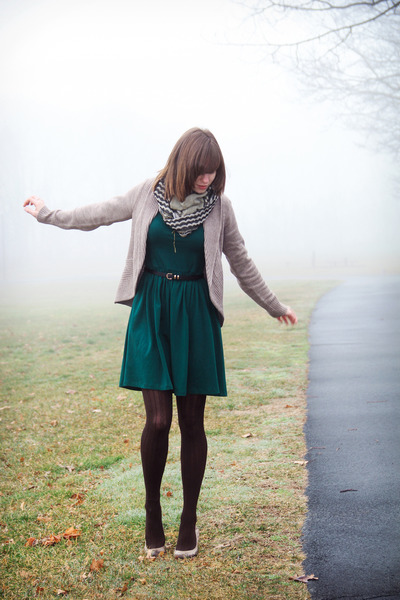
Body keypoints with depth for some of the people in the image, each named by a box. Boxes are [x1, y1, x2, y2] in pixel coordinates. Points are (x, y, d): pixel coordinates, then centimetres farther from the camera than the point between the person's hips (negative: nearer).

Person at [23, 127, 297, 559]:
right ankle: (152, 509, 17)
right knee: (157, 419, -7)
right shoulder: (147, 195, 0)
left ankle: (189, 517, 18)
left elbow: (241, 263, 13)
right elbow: (97, 215, 14)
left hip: (195, 315, 1)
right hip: (151, 311, 0)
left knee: (192, 421, 3)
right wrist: (46, 214, 23)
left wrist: (274, 306, 22)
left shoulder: (218, 206, 2)